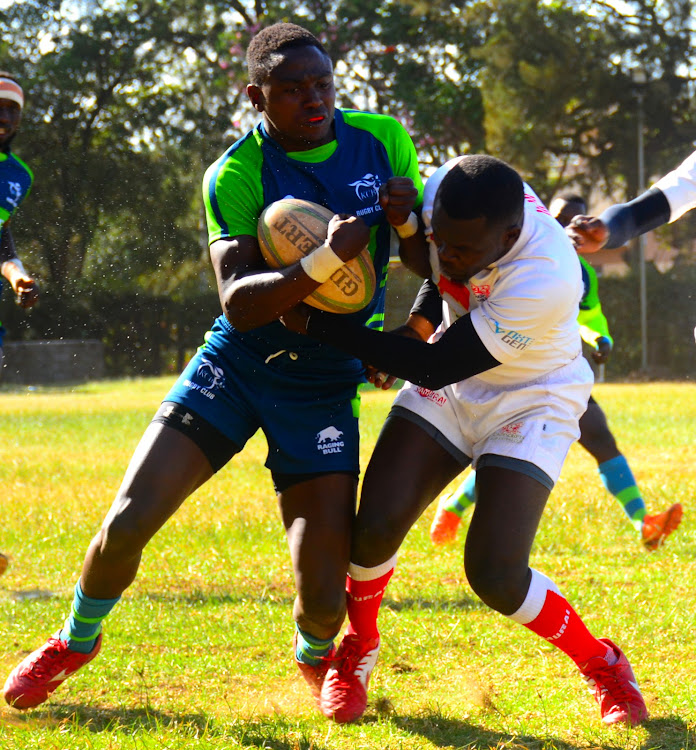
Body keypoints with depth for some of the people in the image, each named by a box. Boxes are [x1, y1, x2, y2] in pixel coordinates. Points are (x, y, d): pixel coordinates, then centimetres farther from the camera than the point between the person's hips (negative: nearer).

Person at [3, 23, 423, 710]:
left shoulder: (383, 141, -3)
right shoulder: (235, 174, -12)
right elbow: (238, 304, -23)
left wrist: (409, 221, -17)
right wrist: (322, 264, -39)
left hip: (325, 386, 1)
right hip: (237, 363, -1)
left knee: (323, 595, -10)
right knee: (128, 522, -10)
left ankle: (314, 655, 29)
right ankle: (76, 641, 22)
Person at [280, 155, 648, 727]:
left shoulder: (546, 283, -39)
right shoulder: (450, 191, -22)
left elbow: (432, 367, -29)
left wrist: (316, 325, -27)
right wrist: (422, 318, -3)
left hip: (529, 405, -5)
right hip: (447, 395, 5)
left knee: (496, 575, -17)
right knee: (377, 525, -13)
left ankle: (601, 663, 10)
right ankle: (359, 647, 17)